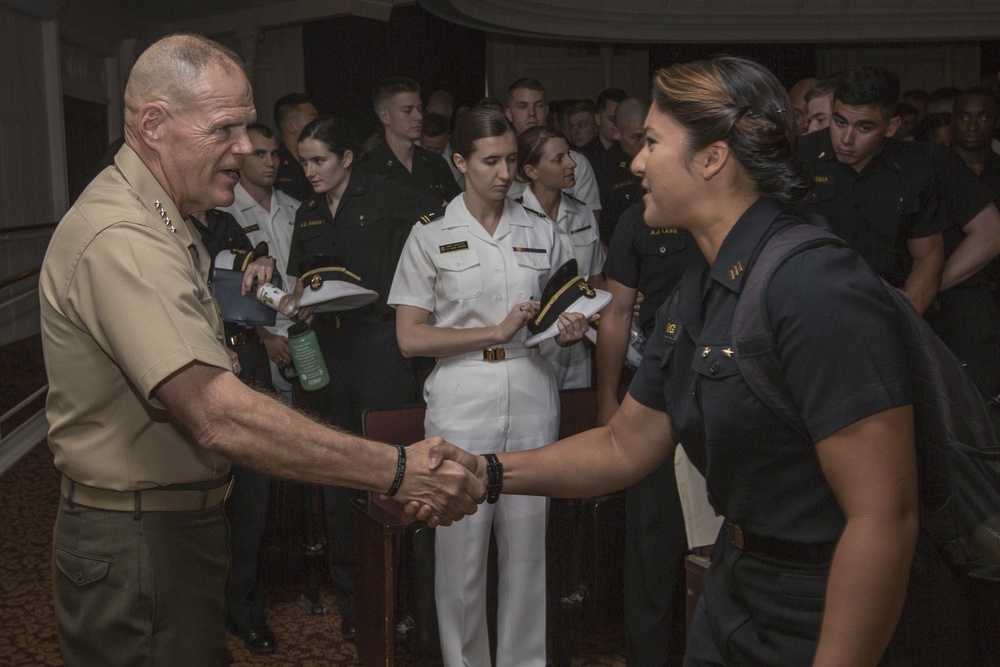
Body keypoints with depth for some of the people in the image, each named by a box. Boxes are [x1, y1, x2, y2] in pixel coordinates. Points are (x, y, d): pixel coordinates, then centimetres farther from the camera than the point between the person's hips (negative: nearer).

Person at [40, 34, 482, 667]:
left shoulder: (165, 223, 11)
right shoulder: (120, 240, -25)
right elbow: (220, 417, -35)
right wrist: (396, 469, -34)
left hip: (184, 519, 10)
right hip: (141, 544, -10)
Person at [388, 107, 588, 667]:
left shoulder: (541, 233, 10)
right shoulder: (431, 237, 2)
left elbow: (568, 305, 21)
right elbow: (410, 337, -3)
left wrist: (572, 328, -3)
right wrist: (496, 331, -10)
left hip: (532, 400, 3)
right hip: (462, 404, -2)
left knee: (527, 545, 7)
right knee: (461, 548, 2)